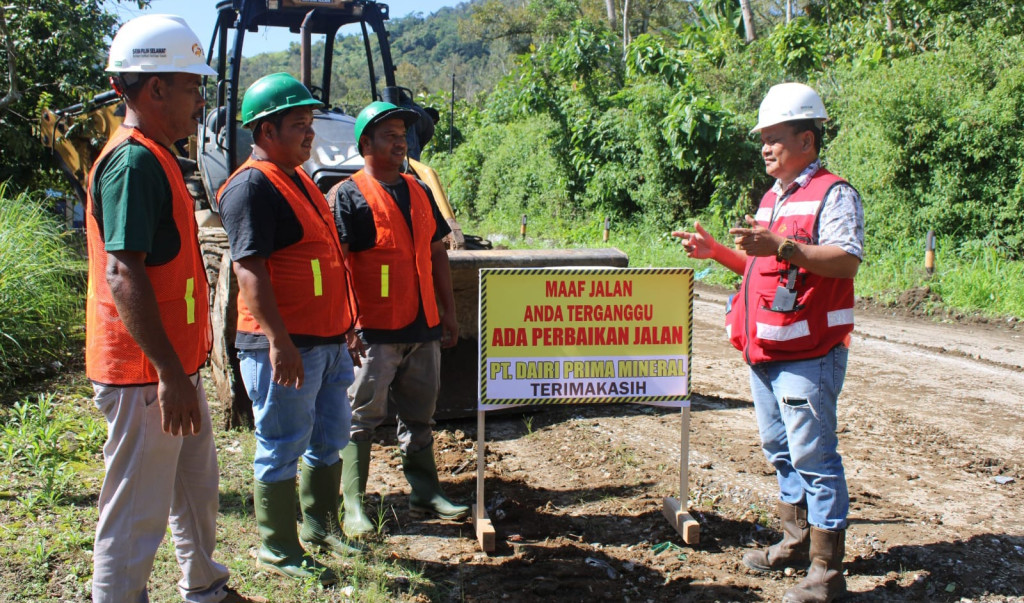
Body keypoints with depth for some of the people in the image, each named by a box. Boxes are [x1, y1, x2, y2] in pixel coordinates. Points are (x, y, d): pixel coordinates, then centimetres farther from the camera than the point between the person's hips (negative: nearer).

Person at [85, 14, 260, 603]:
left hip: (176, 367, 11)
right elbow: (122, 274, -25)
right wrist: (169, 373, -26)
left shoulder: (158, 157, 14)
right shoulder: (134, 161, -18)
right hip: (147, 376, -11)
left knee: (197, 489, 23)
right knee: (136, 518, 0)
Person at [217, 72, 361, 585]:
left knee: (330, 438, 19)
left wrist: (345, 319, 24)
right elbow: (249, 271, -22)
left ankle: (320, 526, 36)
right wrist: (279, 341, -27)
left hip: (327, 339, 10)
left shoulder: (296, 177, 16)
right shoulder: (253, 186, -15)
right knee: (282, 448, 2)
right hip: (286, 346, -10)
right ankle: (278, 550, 17)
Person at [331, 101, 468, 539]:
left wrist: (448, 312, 16)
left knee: (419, 415, 15)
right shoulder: (349, 195, -6)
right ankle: (353, 506, 10)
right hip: (374, 330, -6)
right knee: (361, 417, 1)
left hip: (424, 326, 6)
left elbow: (436, 254, 18)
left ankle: (425, 492, 27)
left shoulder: (419, 192, 14)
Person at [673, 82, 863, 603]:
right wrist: (716, 252, 14)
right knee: (780, 451, 18)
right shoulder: (772, 199, 18)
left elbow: (846, 261, -23)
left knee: (814, 457, -5)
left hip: (808, 355, -9)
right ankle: (795, 541, 32)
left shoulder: (833, 194, -9)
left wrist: (781, 246, -33)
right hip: (765, 353, 9)